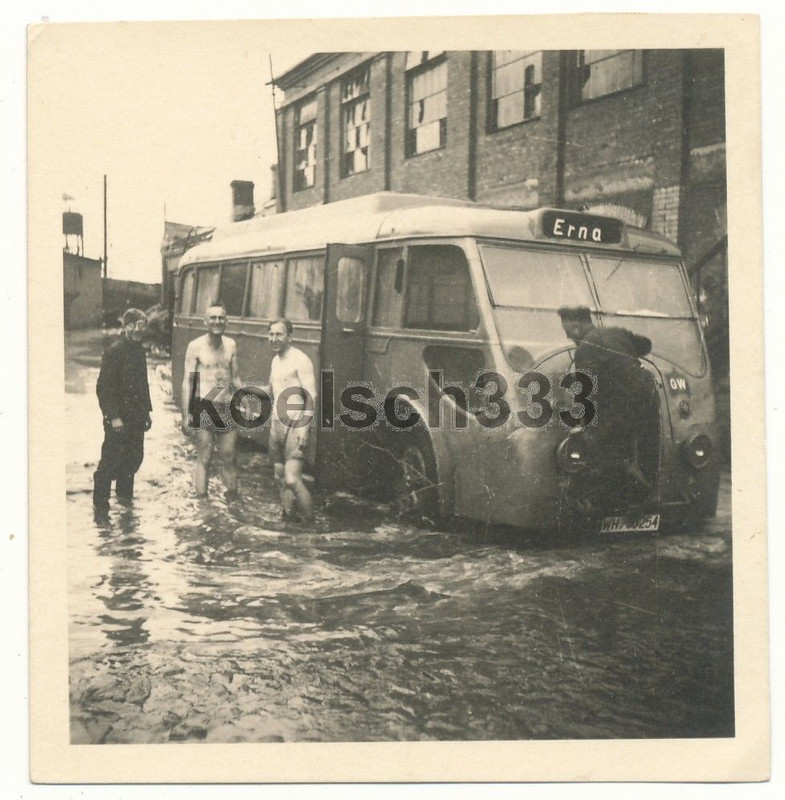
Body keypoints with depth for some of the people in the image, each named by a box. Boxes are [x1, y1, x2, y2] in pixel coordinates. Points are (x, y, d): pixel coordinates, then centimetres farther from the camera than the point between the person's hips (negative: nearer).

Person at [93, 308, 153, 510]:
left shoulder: (140, 350, 10)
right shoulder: (114, 351, -14)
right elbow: (104, 387, -17)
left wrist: (147, 411, 17)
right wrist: (113, 416, -19)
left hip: (137, 416, 7)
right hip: (118, 418, -7)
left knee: (135, 457, 12)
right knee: (111, 460, 0)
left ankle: (124, 494, 30)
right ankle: (100, 502, 12)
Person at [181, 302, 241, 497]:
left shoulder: (231, 345, 9)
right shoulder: (196, 346, -4)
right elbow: (187, 381, -3)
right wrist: (186, 415, -8)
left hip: (228, 407, 4)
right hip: (205, 407, -4)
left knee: (230, 458, 6)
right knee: (204, 459, 1)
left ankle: (232, 499, 15)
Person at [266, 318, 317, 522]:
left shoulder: (300, 361, -12)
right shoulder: (276, 360, 14)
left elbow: (311, 396, -17)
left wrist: (304, 427, -24)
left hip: (295, 426, -9)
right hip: (277, 424, 9)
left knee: (292, 479, -17)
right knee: (280, 477, 13)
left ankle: (309, 521, -5)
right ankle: (287, 515, 24)